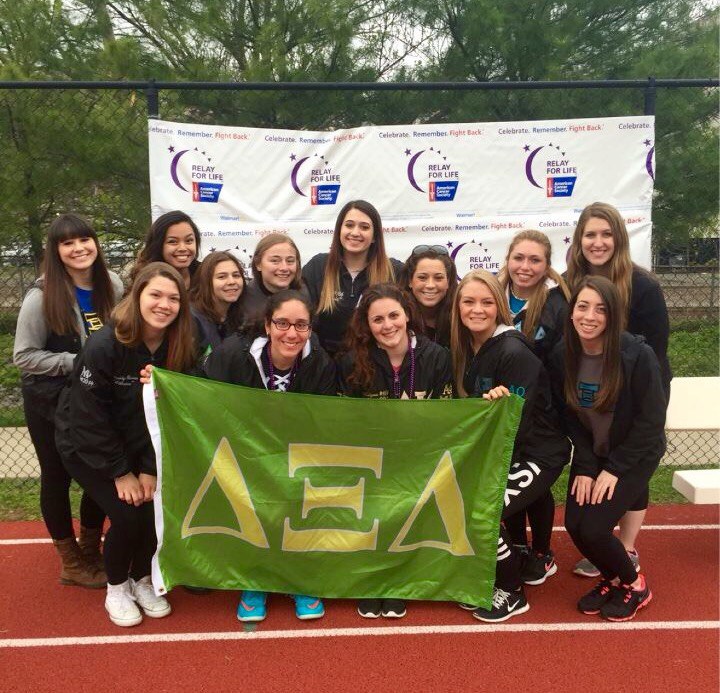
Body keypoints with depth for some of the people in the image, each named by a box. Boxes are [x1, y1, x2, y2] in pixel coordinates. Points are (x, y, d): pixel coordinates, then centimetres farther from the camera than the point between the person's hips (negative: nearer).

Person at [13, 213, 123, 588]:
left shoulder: (112, 285, -6)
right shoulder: (43, 296, -18)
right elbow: (23, 356, -16)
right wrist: (78, 361, -22)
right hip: (50, 401, -4)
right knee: (57, 477, 11)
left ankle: (91, 551, 36)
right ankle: (71, 562, 30)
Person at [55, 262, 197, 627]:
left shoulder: (179, 350, -11)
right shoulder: (104, 345, -25)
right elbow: (89, 415, -21)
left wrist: (150, 468, -12)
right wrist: (120, 472, -17)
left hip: (141, 447, 4)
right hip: (88, 446, -4)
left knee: (159, 508, -9)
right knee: (128, 515, -16)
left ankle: (141, 578, 21)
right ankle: (116, 587, 14)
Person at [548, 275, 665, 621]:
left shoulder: (638, 355, -23)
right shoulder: (562, 356, -10)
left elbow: (651, 420, -16)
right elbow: (569, 417, -2)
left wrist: (614, 469, -15)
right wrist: (585, 467, -9)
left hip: (634, 454, -4)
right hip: (591, 454, 4)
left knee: (594, 528, -16)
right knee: (574, 525, -9)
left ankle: (633, 584, 16)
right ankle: (612, 578, 23)